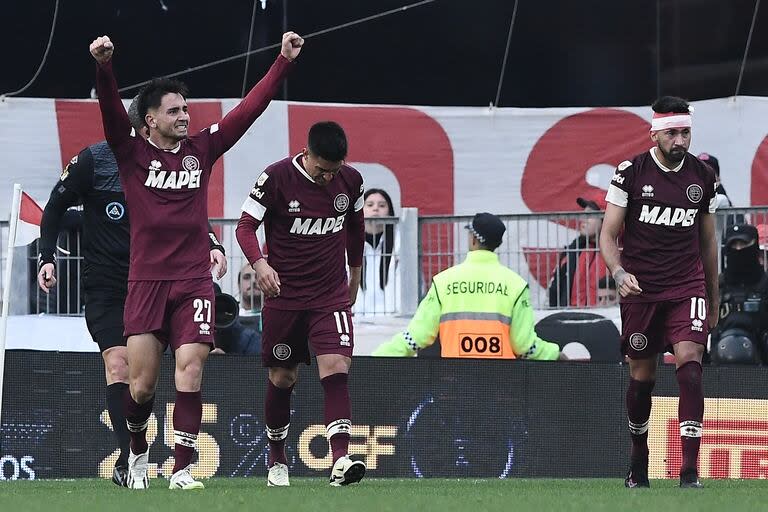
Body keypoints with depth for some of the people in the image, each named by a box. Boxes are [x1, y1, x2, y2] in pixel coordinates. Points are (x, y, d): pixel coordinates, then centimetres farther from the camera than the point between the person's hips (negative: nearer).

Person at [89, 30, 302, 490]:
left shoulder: (202, 149, 9)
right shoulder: (131, 151, 2)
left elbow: (250, 108, 9)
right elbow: (111, 109, -14)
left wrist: (284, 62, 4)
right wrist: (104, 67, -31)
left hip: (194, 279, 2)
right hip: (146, 280, -1)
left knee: (191, 370, -12)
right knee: (142, 382, -2)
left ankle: (182, 469, -11)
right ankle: (138, 452, 26)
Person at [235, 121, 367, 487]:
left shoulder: (351, 181, -1)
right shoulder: (276, 178, -12)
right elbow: (245, 226, -11)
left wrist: (354, 275, 26)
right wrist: (258, 263, -30)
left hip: (331, 296, 1)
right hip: (283, 295, -1)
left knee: (336, 368, -17)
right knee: (282, 378, 7)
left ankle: (340, 460, -27)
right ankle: (277, 459, 27)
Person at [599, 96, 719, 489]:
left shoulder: (703, 176, 6)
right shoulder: (631, 172, -4)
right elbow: (608, 234, -3)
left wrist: (714, 300, 19)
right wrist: (619, 273, -22)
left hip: (688, 287, 1)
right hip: (640, 290, -1)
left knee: (690, 366, -16)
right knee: (642, 378, 6)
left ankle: (690, 471, -20)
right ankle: (639, 459, 28)